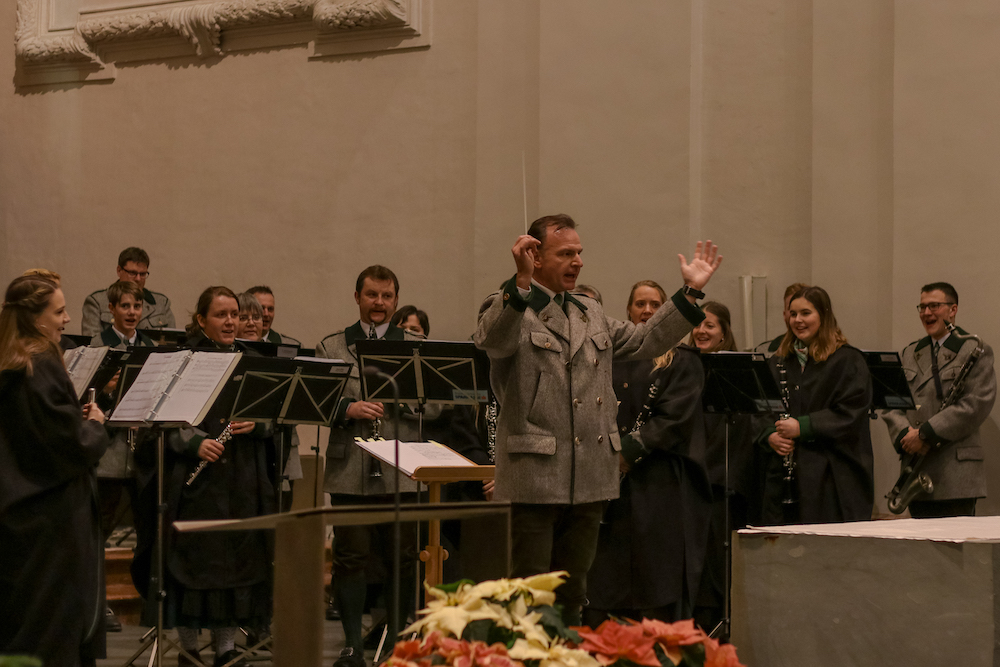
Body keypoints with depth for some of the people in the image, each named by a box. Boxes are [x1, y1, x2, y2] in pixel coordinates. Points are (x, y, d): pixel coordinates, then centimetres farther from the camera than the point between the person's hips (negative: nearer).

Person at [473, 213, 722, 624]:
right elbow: (493, 341, -26)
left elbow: (645, 342, 23)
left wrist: (689, 293, 16)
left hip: (590, 481, 7)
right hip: (534, 479, -7)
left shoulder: (591, 314, 20)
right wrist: (521, 282, -40)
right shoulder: (510, 308, -4)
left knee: (572, 596, 15)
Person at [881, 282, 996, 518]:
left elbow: (977, 404, -12)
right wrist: (904, 433, -10)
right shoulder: (910, 353, 19)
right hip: (916, 474, 5)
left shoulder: (975, 352, 0)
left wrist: (926, 434, -16)